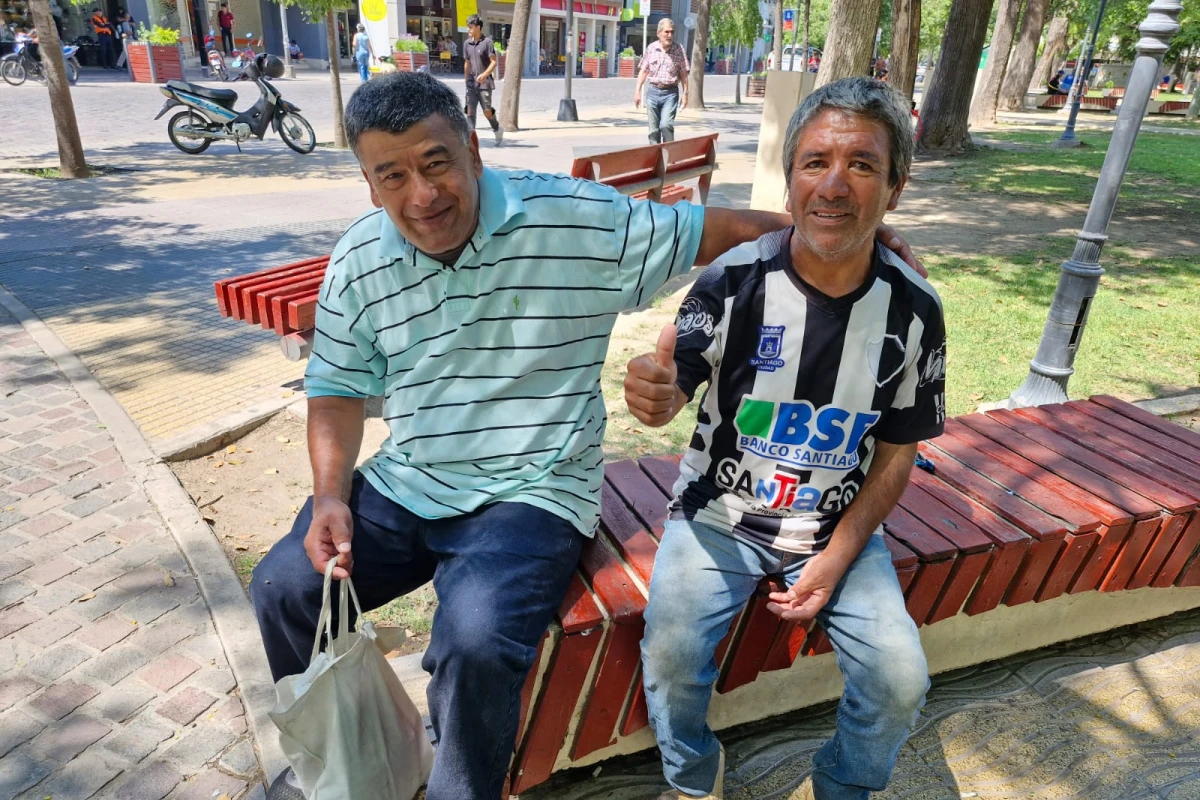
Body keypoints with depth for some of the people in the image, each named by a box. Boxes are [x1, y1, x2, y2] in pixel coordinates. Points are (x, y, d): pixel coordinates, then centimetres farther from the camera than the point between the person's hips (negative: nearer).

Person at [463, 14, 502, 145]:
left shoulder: (487, 42, -7)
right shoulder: (467, 43, 9)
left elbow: (493, 62, -10)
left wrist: (484, 74, -25)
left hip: (485, 83, -5)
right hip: (471, 84, 5)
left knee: (487, 111, -1)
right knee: (470, 110, -4)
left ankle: (497, 130, 24)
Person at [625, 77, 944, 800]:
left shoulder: (913, 308, -8)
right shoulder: (735, 280, -15)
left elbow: (896, 454, 0)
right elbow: (672, 388, -14)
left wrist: (836, 559, -8)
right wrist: (655, 396, -41)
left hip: (841, 527, 2)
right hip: (721, 515, -1)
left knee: (901, 682, -13)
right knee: (671, 657, -21)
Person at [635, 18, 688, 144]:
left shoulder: (678, 50, 0)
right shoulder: (651, 48, 4)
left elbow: (683, 74, 4)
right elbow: (643, 71, 9)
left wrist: (685, 93, -1)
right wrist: (637, 91, 4)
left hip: (670, 92, -2)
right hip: (653, 92, 2)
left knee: (666, 125, -17)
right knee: (654, 128, 6)